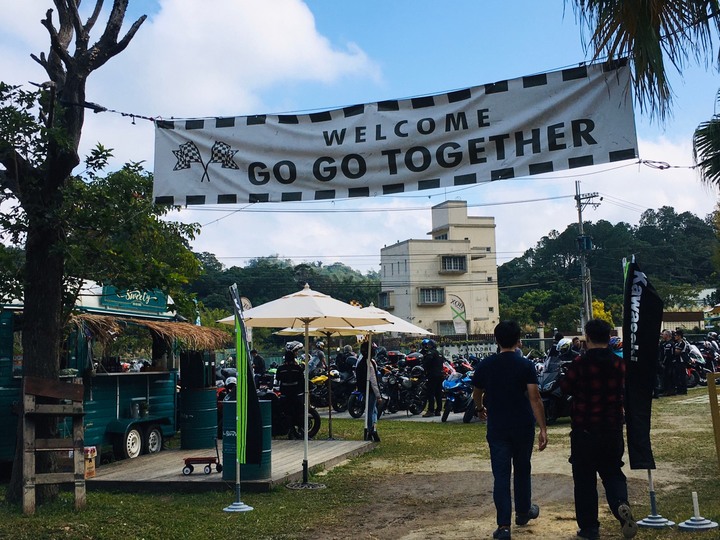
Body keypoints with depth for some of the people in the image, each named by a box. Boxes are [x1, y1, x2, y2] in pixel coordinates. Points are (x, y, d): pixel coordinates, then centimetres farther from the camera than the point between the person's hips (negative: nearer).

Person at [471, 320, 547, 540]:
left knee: (501, 475, 0)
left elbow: (477, 393, 11)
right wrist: (543, 429, -14)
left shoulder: (485, 365, -3)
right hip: (523, 427, 0)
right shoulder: (525, 365, -9)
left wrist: (481, 408, 32)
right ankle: (523, 512, 36)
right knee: (522, 470, 19)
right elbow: (535, 398, -16)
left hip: (497, 428, 0)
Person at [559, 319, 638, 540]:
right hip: (613, 429, 4)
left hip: (585, 430, -4)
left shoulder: (580, 364, -15)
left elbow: (566, 387, -2)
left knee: (585, 479, 7)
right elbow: (623, 391, 12)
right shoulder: (620, 364, -1)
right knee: (612, 473, 17)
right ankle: (621, 503, -11)